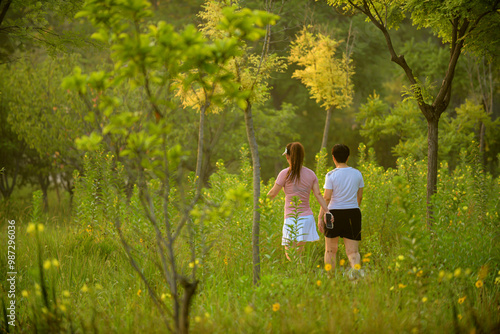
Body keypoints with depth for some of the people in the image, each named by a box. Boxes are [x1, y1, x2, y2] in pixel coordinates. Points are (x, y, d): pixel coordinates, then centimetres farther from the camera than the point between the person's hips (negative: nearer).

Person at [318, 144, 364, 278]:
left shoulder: (331, 175, -7)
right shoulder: (357, 174, 5)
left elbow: (327, 198, -12)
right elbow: (360, 197, 10)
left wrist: (320, 217, -8)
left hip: (335, 213, -2)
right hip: (353, 213, 2)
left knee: (330, 249, 14)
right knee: (353, 250, -1)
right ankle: (356, 267, -31)